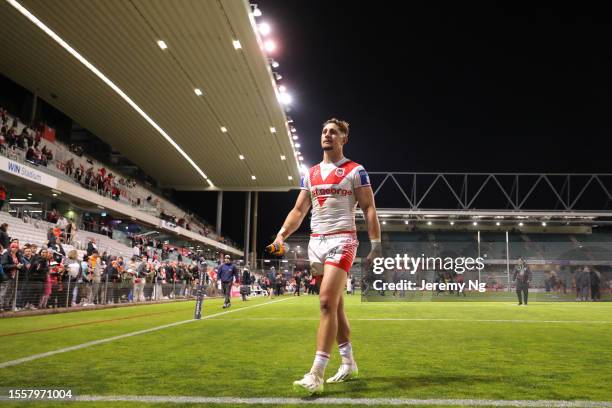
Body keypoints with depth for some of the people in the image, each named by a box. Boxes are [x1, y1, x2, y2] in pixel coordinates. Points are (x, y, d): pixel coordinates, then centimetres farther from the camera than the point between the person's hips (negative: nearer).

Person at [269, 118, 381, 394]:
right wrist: (281, 234, -2)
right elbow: (299, 210, 14)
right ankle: (349, 363, 25)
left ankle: (316, 375, -17)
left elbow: (369, 209, -3)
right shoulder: (310, 174, 15)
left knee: (327, 302, -18)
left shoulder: (355, 171, 0)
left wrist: (376, 244, -11)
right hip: (316, 242, 6)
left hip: (341, 240, -6)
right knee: (335, 305, 11)